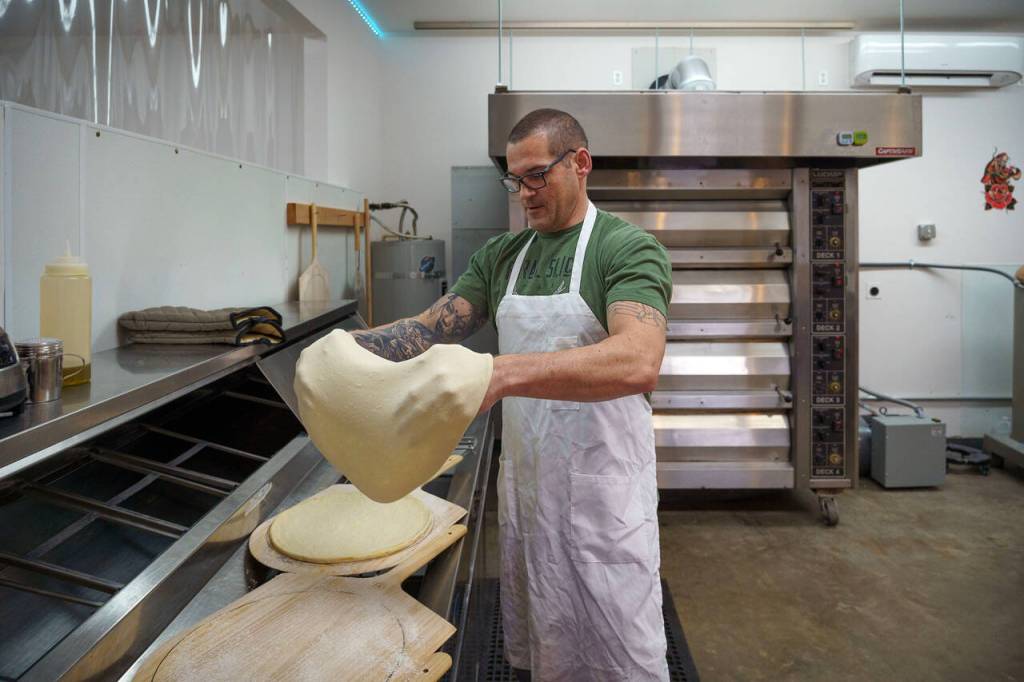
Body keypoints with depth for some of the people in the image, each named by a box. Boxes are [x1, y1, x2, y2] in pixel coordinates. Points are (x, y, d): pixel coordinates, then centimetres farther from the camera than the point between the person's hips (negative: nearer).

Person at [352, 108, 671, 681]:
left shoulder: (627, 248, -14)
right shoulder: (500, 255, 8)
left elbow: (639, 363, -31)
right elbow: (435, 327, 4)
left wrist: (504, 373, -43)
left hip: (603, 488, -5)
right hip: (524, 480, 6)